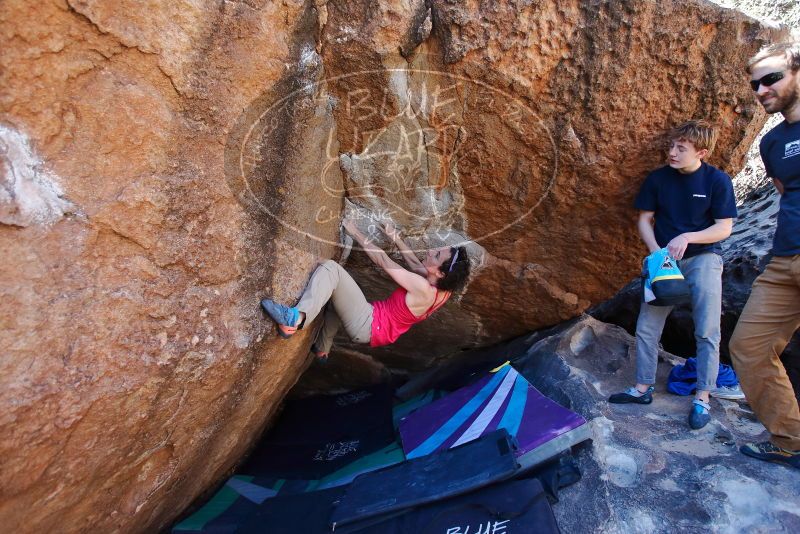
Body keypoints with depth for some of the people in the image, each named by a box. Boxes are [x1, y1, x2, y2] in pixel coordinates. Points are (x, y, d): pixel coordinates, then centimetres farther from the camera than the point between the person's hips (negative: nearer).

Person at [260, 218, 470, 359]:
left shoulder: (424, 289, -26)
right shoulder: (442, 287, -4)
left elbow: (382, 260, -19)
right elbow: (415, 264, 16)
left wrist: (355, 232, -10)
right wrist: (396, 238, 18)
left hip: (367, 326, -9)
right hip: (377, 330, 9)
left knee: (330, 267, -20)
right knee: (336, 295, 30)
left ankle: (296, 318, -35)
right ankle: (321, 350, 33)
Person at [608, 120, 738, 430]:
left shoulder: (718, 180, -7)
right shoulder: (657, 179, -1)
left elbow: (724, 228, -7)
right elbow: (644, 220, 4)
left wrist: (688, 237, -22)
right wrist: (656, 251, -11)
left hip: (703, 259, -2)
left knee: (707, 332, -2)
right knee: (646, 328, 3)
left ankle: (702, 398, 10)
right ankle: (643, 388, 17)